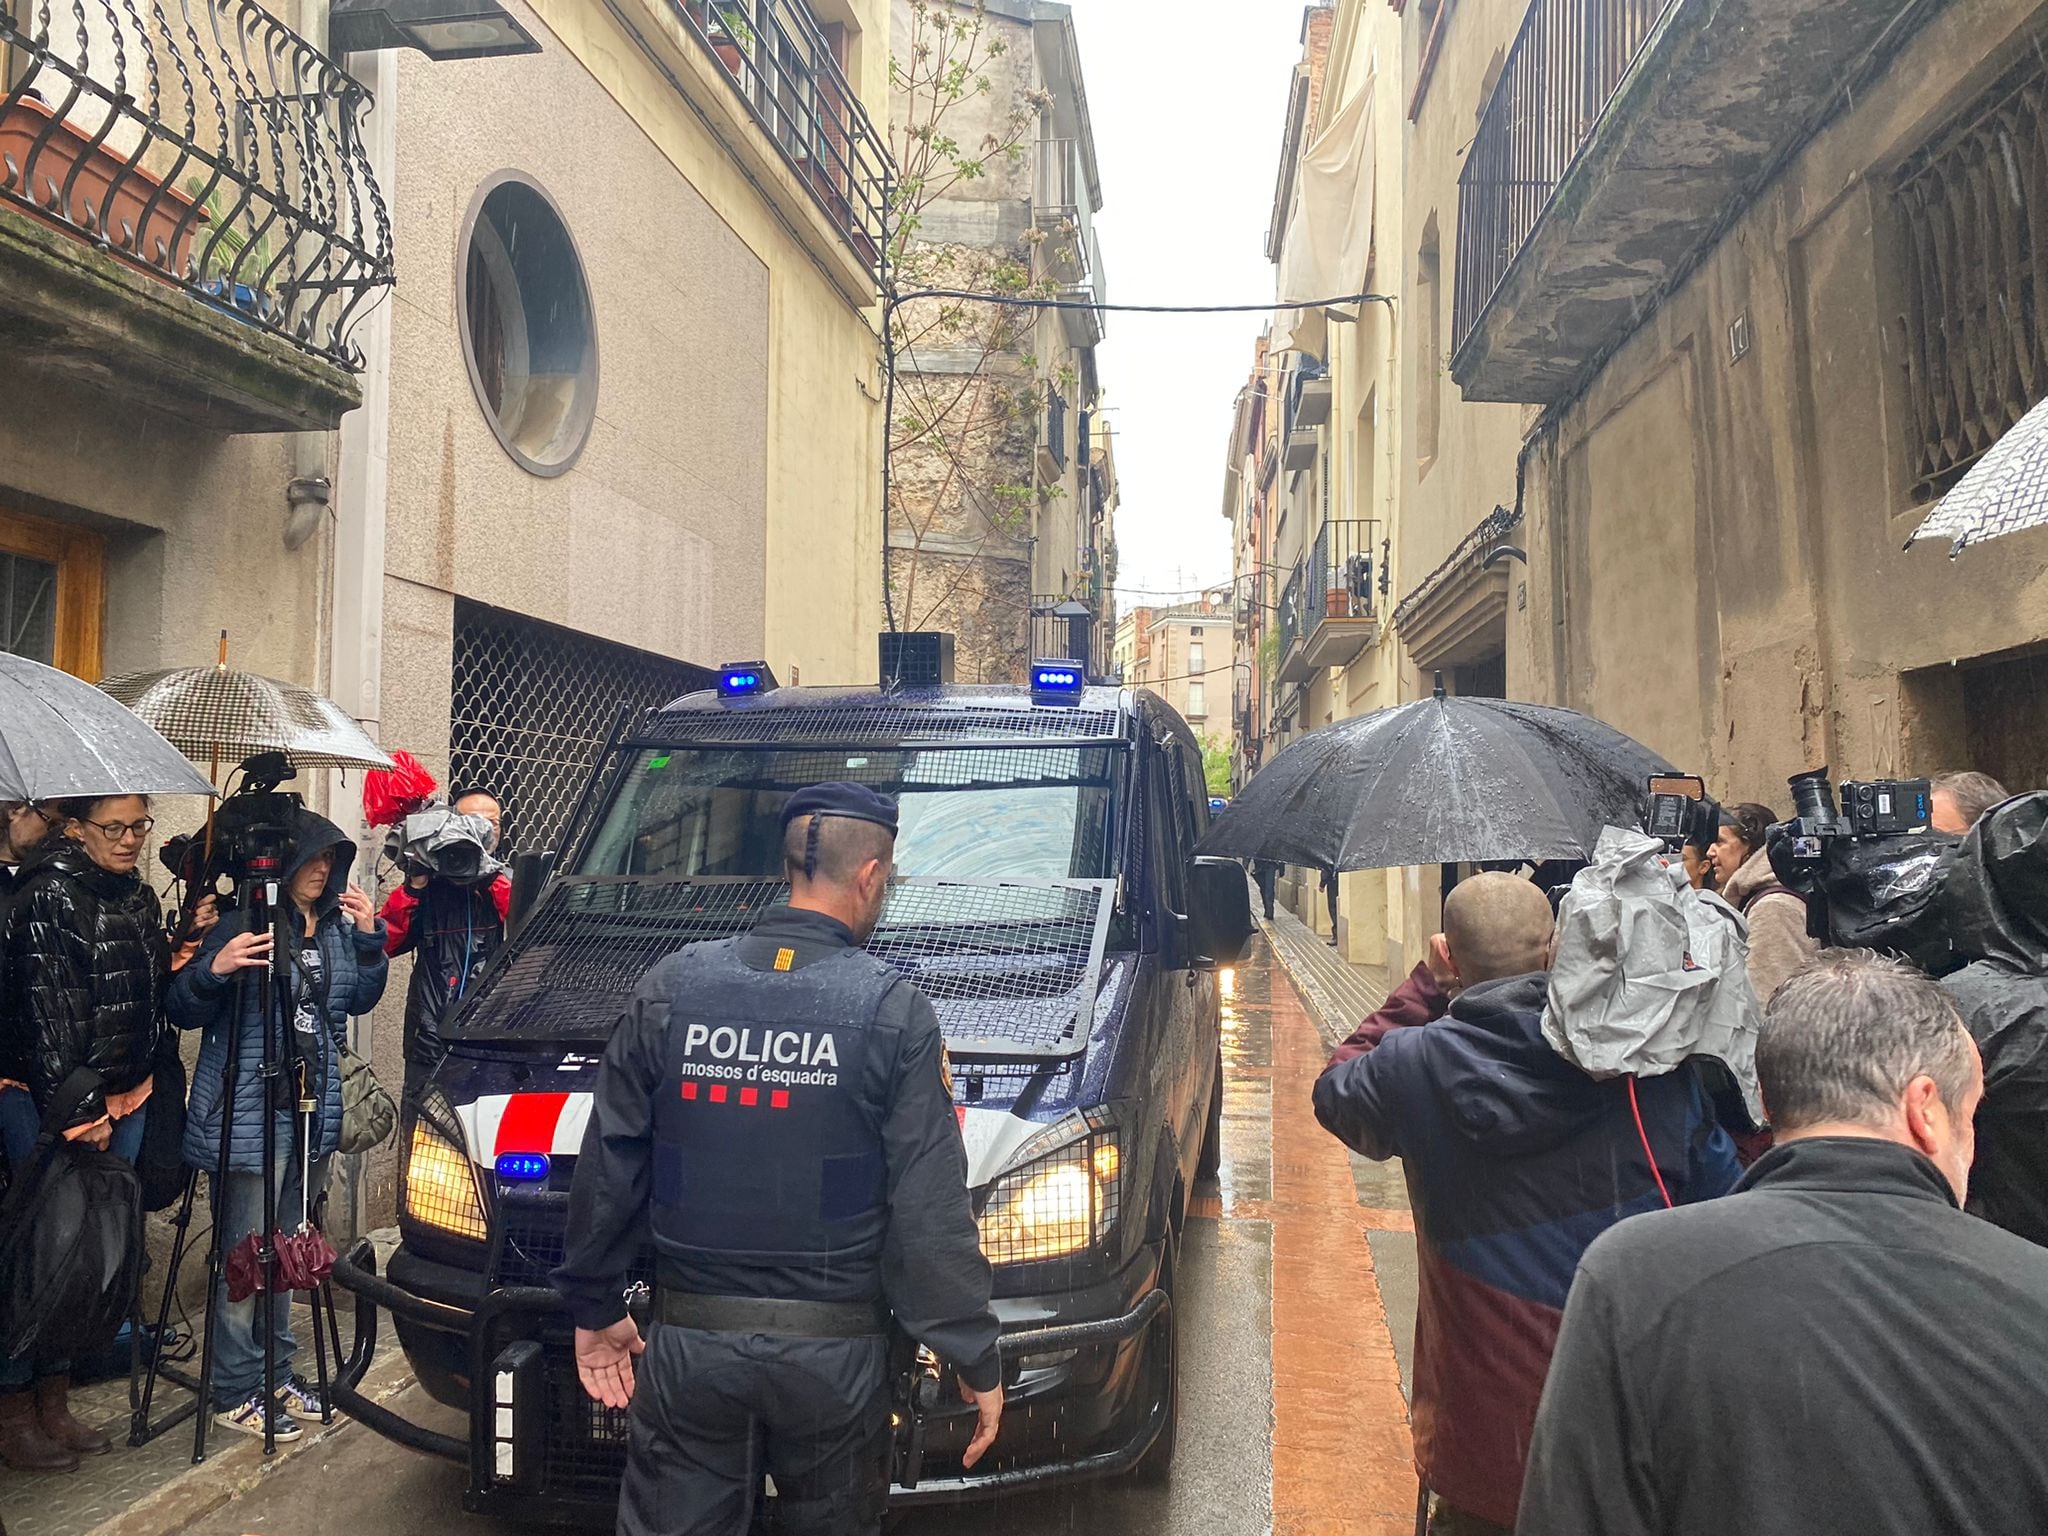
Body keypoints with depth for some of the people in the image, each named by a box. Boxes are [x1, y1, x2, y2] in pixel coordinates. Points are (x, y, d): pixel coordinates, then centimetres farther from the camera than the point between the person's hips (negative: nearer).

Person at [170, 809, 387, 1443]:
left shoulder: (335, 925, 7)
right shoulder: (239, 923, -12)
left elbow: (359, 1001, 14)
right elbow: (184, 1013, -10)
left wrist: (369, 938, -1)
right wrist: (214, 970, -30)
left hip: (312, 1108, 7)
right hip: (246, 1115, -7)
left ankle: (277, 1375, 29)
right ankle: (235, 1392, 12)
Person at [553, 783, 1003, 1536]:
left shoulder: (669, 989, -2)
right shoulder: (894, 1012, -10)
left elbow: (607, 1169, 3)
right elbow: (931, 1210, -11)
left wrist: (593, 1306, 15)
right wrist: (978, 1360, -3)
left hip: (689, 1340, 2)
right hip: (833, 1356, -1)